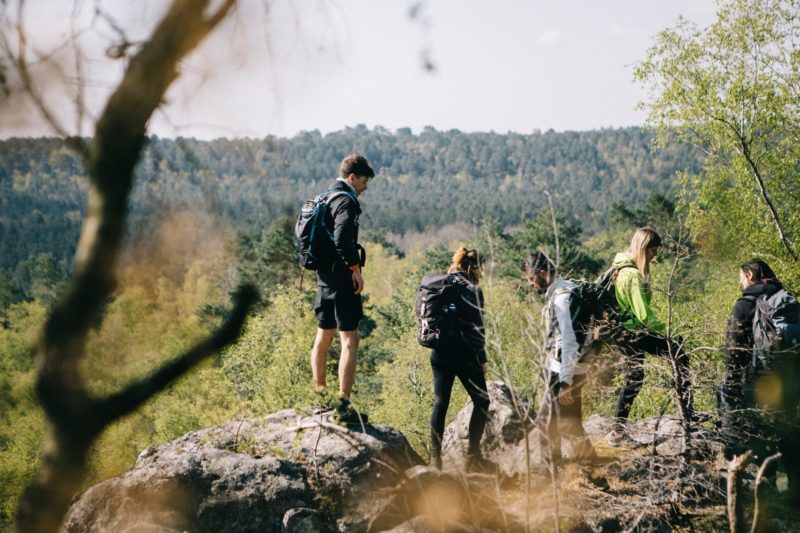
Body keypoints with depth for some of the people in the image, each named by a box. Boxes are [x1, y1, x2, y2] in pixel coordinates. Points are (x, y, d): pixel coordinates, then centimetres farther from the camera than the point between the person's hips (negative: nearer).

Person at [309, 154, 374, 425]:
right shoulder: (346, 201, -15)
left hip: (324, 278, 9)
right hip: (343, 280, -9)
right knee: (349, 341, -7)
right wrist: (355, 267, -19)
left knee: (323, 337, 17)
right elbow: (342, 238, -29)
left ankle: (319, 397, 25)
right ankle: (344, 405, -9)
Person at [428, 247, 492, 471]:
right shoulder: (472, 291, -11)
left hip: (439, 354, 6)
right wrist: (482, 359, -6)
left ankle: (435, 457, 8)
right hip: (464, 356, -6)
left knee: (440, 404, 9)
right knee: (481, 402, 7)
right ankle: (473, 456, 3)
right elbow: (476, 328, -13)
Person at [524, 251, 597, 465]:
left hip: (566, 373, -10)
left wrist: (565, 382, -24)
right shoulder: (557, 293, 10)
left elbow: (569, 342, -24)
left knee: (568, 423, 0)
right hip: (557, 370, 10)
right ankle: (551, 462, 27)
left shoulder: (563, 297, -20)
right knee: (547, 419, 17)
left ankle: (588, 460, 12)